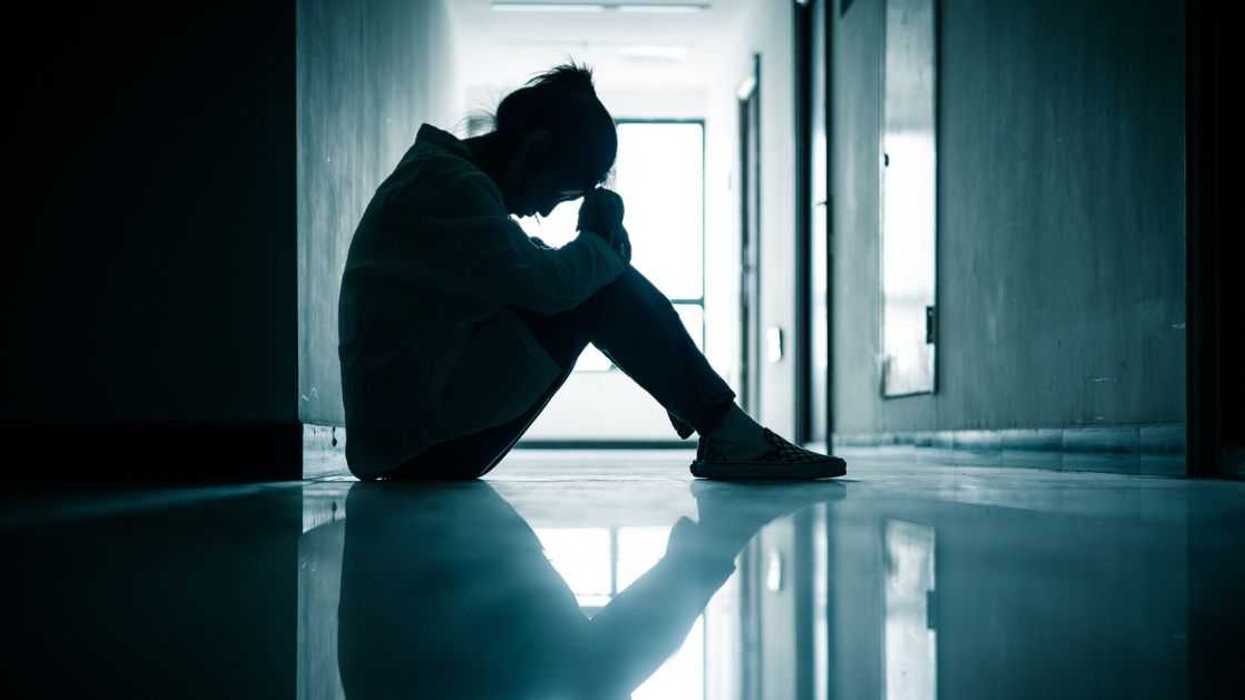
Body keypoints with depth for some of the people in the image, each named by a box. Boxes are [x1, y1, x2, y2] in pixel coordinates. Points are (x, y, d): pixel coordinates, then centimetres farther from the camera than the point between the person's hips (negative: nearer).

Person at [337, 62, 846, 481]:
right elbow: (545, 282, -22)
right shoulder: (448, 184, -15)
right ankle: (730, 436, -5)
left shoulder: (444, 176, 18)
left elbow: (536, 275, 18)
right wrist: (601, 243, -3)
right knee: (602, 290, -12)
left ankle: (718, 430, 11)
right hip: (420, 432, -10)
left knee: (596, 276, 12)